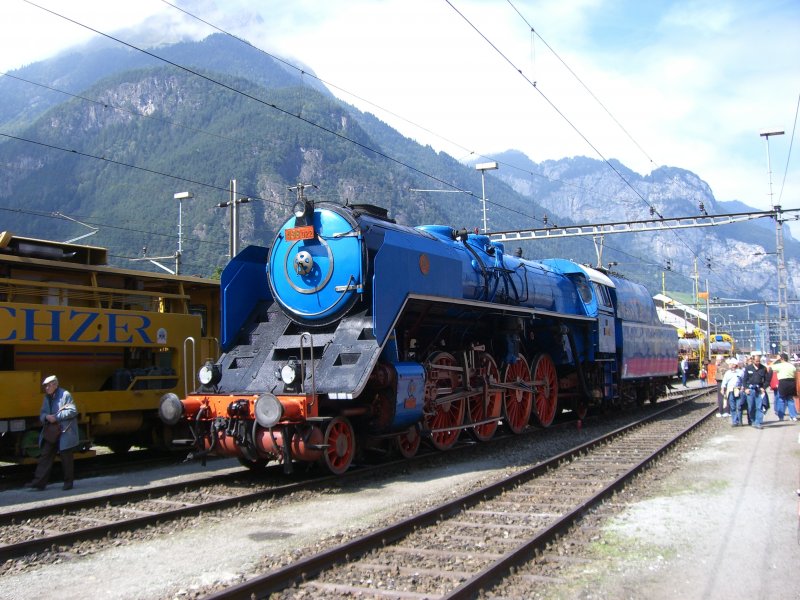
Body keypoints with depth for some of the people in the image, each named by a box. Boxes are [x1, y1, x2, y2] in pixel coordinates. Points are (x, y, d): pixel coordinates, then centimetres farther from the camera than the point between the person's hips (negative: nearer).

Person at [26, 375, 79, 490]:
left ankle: (68, 482, 13)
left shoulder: (65, 395, -9)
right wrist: (46, 417, -9)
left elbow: (73, 411, -15)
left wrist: (56, 417, -18)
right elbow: (42, 413, 15)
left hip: (65, 433, -7)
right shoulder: (47, 398, 13)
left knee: (67, 458, 3)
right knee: (45, 456, 3)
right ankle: (39, 482, 4)